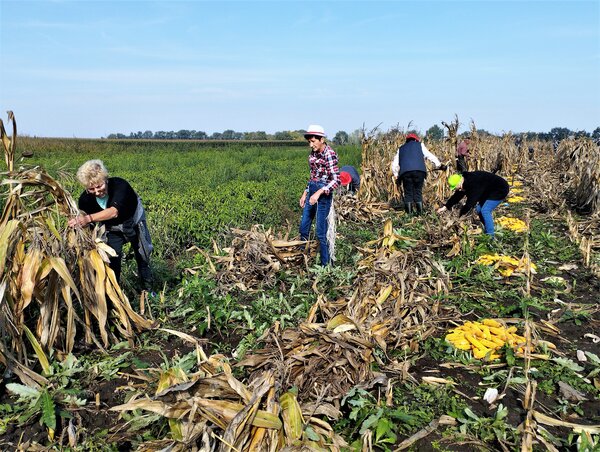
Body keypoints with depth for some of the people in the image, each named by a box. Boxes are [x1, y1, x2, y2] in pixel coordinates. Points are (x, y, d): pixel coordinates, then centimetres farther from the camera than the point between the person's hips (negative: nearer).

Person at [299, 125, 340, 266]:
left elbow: (336, 180, -21)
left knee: (321, 233, -2)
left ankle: (325, 265, 11)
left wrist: (319, 192, -29)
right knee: (303, 228, 12)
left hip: (324, 195, -8)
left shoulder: (330, 154, -15)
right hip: (312, 192, 8)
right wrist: (305, 193, 17)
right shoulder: (313, 153, 9)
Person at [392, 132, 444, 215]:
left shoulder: (401, 149, 30)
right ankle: (420, 213, 6)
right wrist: (440, 165, 26)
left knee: (408, 193, 8)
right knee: (418, 192, 8)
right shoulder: (420, 145, 24)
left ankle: (409, 213, 5)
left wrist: (396, 176, 33)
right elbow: (430, 156, 19)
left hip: (405, 172, 1)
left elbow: (394, 164, 25)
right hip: (419, 171, -1)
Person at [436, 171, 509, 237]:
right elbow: (456, 196, 4)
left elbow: (470, 202, -34)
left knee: (485, 210, -17)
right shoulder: (466, 182, -6)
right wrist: (445, 207, 1)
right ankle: (487, 231, 18)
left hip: (500, 190, -10)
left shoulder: (474, 184, -34)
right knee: (479, 209, 7)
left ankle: (490, 236, -11)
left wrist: (460, 216, -29)